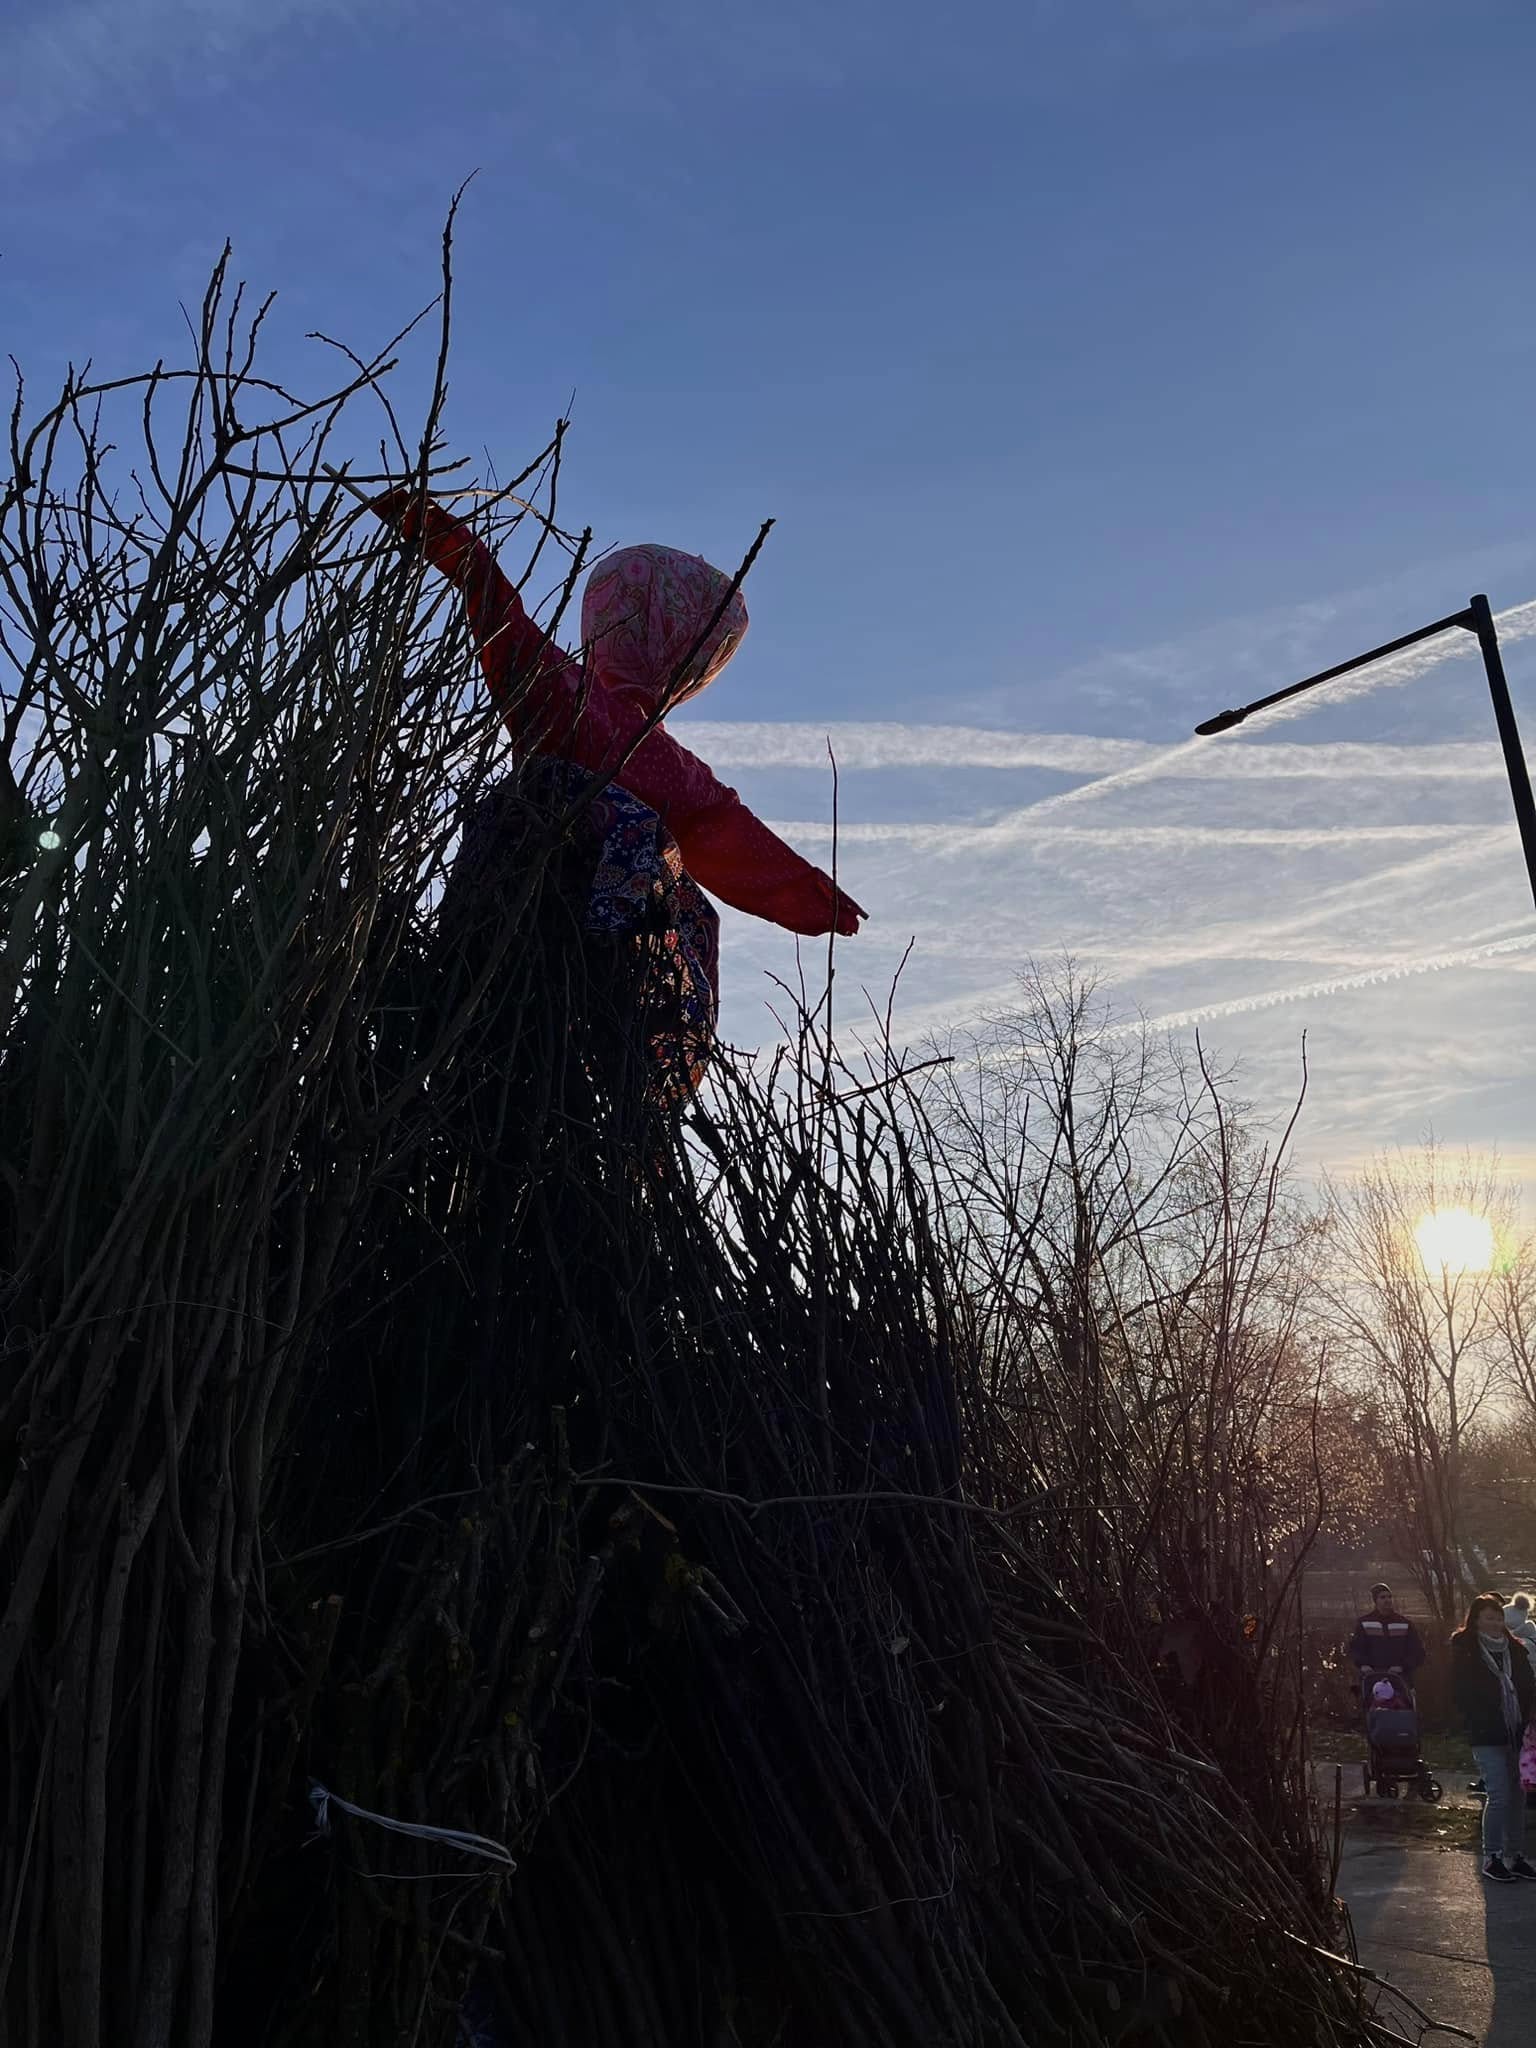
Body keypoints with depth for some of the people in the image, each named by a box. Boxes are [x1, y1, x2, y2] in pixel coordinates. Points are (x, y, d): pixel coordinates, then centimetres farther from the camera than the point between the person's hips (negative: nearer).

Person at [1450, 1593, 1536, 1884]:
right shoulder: (1464, 1652, -4)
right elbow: (1461, 1695, -5)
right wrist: (1479, 1724, -13)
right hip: (1487, 1737, -5)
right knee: (1499, 1796, -7)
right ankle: (1491, 1859, 5)